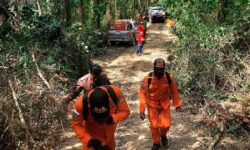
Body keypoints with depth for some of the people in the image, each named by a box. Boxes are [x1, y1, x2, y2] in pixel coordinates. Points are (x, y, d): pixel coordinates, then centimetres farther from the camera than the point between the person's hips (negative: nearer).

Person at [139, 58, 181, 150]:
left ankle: (163, 135, 38)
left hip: (165, 104, 1)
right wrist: (141, 110, -16)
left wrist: (177, 104, 6)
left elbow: (174, 91, -1)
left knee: (166, 125, 1)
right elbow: (143, 94, -16)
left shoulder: (169, 77, -16)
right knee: (154, 125, 5)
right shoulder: (147, 79, -23)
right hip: (152, 105, -1)